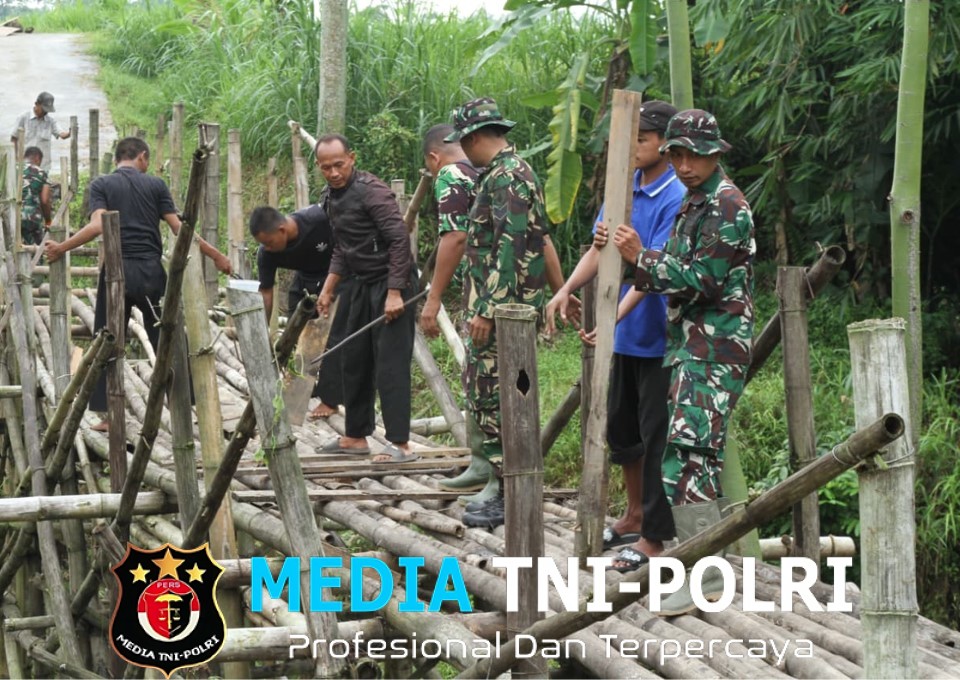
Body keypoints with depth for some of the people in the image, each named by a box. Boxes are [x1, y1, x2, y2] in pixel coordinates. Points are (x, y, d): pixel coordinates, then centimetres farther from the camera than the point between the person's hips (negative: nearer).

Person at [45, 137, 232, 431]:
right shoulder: (155, 184, 6)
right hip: (151, 271, 1)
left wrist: (61, 248, -5)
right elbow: (179, 228, 0)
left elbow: (98, 226, -12)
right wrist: (215, 255, 6)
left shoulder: (101, 185, 3)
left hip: (117, 271, -1)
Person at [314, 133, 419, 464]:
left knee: (390, 364, -10)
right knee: (354, 360, 13)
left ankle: (400, 445, -8)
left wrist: (395, 293, -24)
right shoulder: (330, 198, 10)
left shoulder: (371, 191, -18)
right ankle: (355, 436, 24)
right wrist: (328, 289, 16)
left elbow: (399, 239, -22)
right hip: (362, 285, 9)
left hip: (391, 284, -9)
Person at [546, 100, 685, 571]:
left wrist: (616, 316, -33)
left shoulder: (675, 198, -17)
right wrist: (567, 289, -10)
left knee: (656, 435, 0)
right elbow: (599, 249, 7)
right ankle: (635, 515, 37)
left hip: (657, 334, -8)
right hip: (624, 336, 8)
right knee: (620, 426, 20)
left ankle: (655, 537, 9)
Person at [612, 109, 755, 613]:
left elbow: (700, 279, -18)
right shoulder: (696, 202, 19)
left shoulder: (727, 206, -12)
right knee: (701, 454, 13)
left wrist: (641, 257, -13)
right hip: (692, 344, 11)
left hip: (713, 349, -11)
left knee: (687, 454, -17)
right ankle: (707, 552, 19)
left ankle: (706, 575, -20)